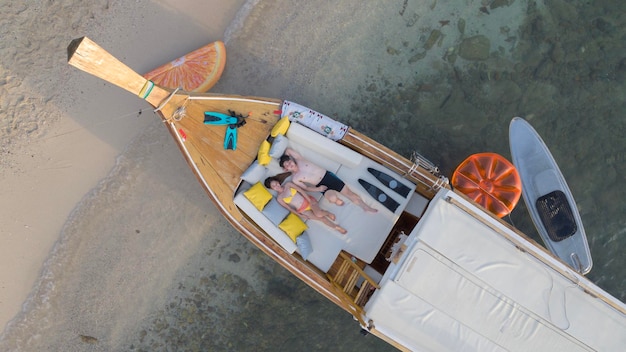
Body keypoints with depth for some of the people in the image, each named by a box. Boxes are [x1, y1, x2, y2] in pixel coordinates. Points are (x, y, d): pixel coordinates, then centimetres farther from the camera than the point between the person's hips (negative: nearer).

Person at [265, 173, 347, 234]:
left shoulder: (288, 184, -1)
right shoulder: (279, 198, -2)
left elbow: (301, 190, -3)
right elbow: (289, 208, -1)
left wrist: (310, 201, -12)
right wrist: (300, 215, -7)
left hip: (307, 200, 0)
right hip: (302, 210, 0)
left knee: (319, 214, -27)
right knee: (322, 218, -12)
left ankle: (327, 212, 7)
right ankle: (336, 227, 5)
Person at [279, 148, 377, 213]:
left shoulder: (299, 159, -1)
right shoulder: (295, 179, -6)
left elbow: (288, 150, 9)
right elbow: (305, 188, -2)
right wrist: (318, 189, -11)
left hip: (327, 175, 3)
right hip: (321, 185, -3)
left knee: (348, 192, -2)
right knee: (333, 198, -31)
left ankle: (366, 207, 9)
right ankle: (337, 200, 5)